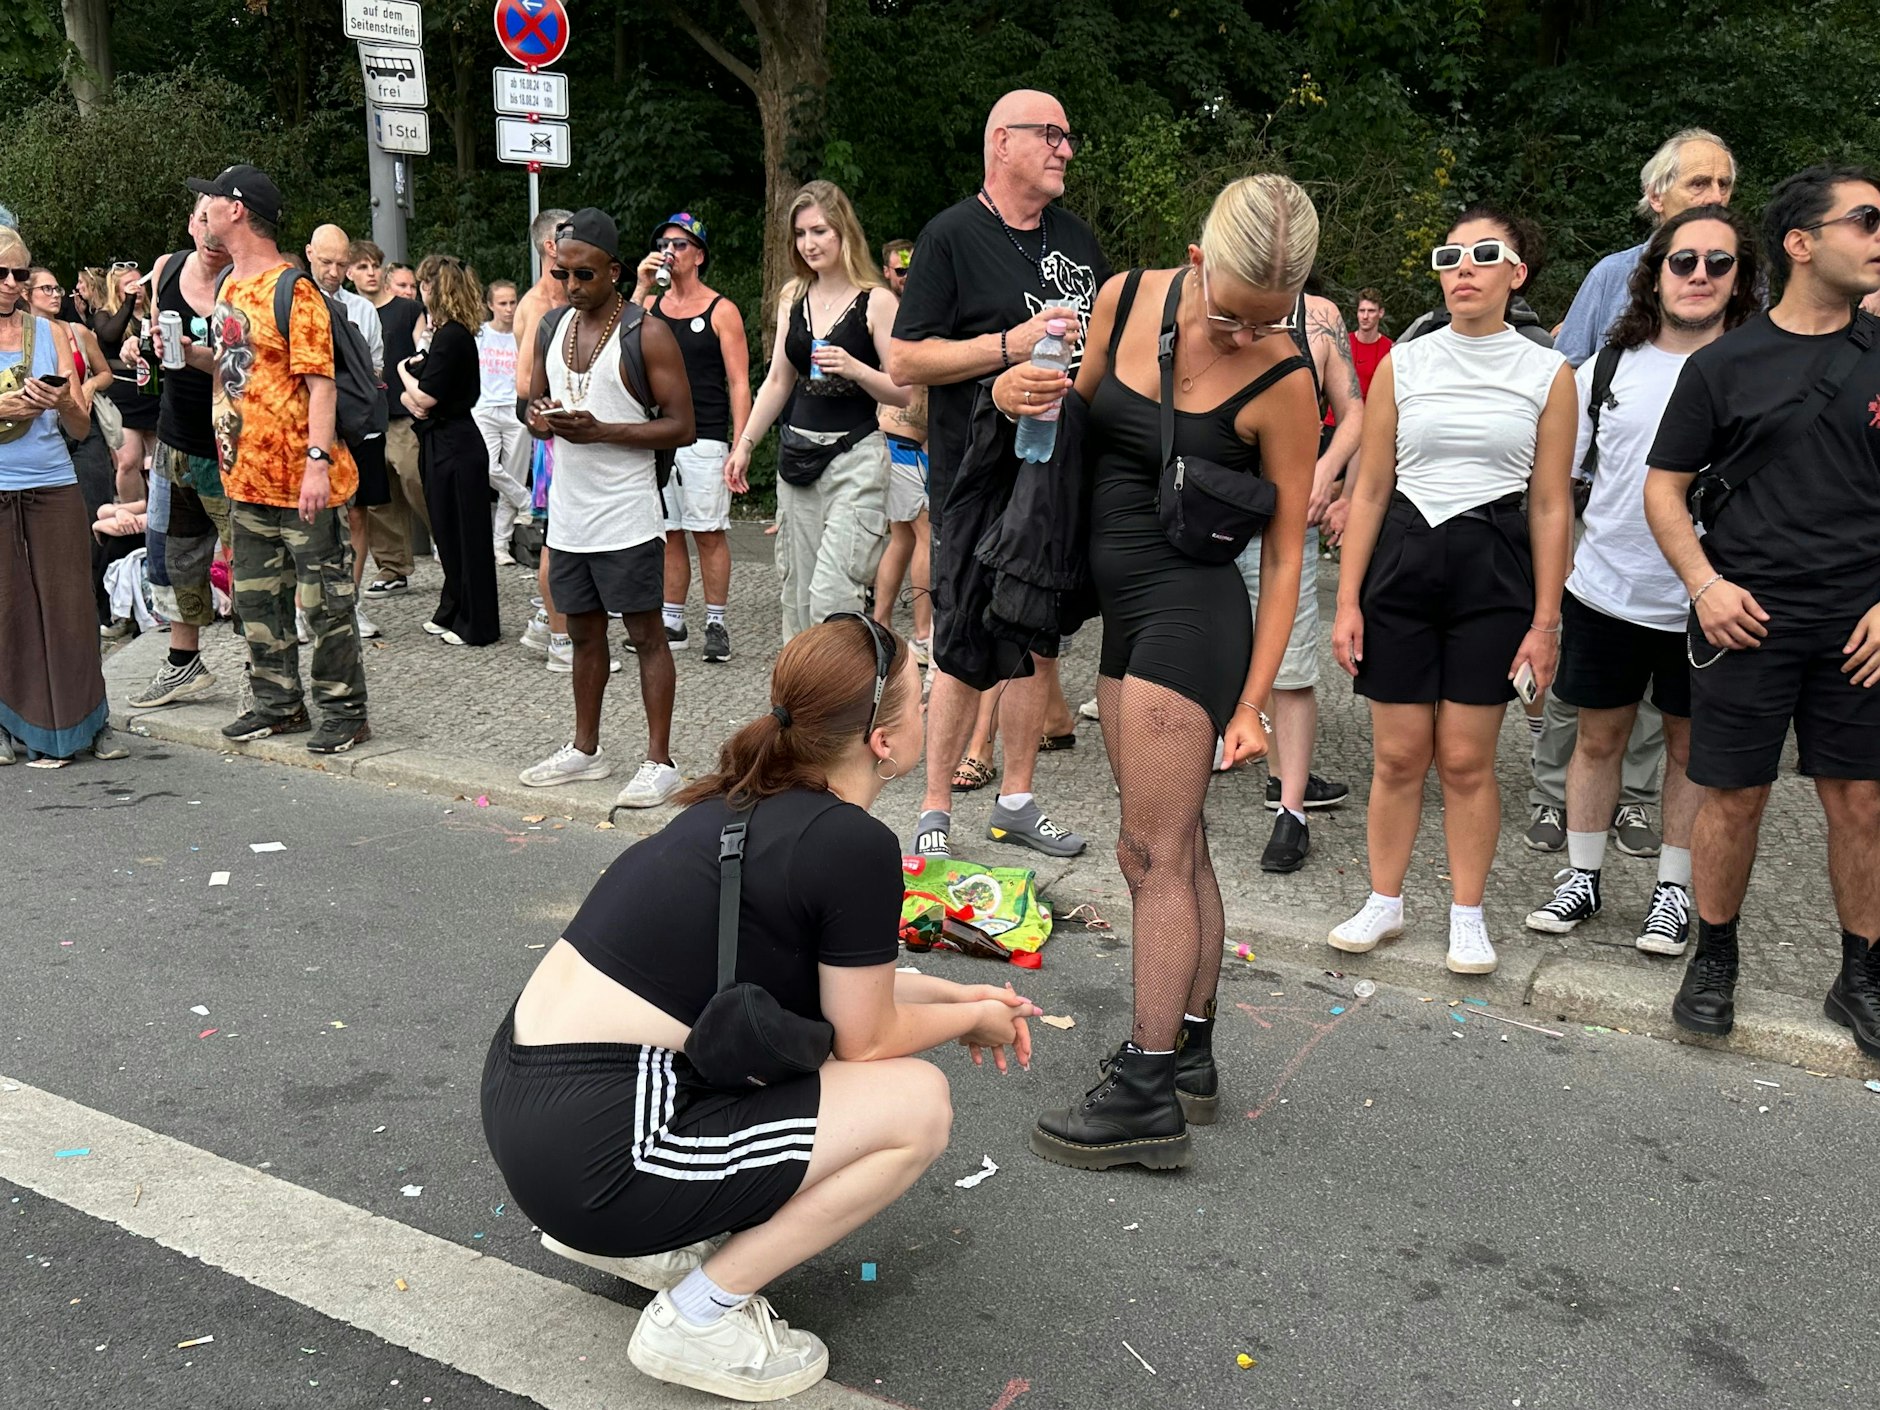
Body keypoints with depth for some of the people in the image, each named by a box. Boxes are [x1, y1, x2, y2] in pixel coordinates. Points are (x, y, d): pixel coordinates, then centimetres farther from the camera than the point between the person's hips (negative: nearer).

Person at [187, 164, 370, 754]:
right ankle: (278, 702, 26)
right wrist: (194, 352, 7)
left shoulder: (292, 291, -13)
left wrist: (318, 461, -25)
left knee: (323, 597, -1)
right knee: (256, 595, 15)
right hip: (246, 476, 9)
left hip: (299, 478, -9)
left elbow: (320, 382, -18)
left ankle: (343, 710, 9)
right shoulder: (228, 284, 14)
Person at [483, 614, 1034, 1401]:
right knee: (918, 1105, -4)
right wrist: (975, 1017, 14)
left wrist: (954, 995, 24)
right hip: (594, 1152, -9)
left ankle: (624, 1233, 21)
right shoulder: (855, 847, -15)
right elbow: (867, 1040, -3)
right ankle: (700, 1319, 2)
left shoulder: (751, 801, 10)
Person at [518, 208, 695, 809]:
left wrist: (601, 432, -21)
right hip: (567, 513, 7)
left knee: (646, 633, 0)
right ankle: (585, 749, 28)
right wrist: (539, 418, -4)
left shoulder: (647, 335, -9)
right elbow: (537, 402, 21)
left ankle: (659, 762, 5)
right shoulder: (552, 328, 11)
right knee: (584, 632, 16)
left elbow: (681, 426, -11)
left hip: (626, 516, -7)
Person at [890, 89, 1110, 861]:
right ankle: (936, 811, 12)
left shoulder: (1075, 236, 15)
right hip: (979, 476, -6)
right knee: (967, 652, -2)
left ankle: (1015, 801, 23)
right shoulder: (952, 235, -6)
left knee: (1041, 642, 11)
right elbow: (904, 362, -12)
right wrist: (1012, 343, -19)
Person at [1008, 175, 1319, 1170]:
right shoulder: (1127, 298, 2)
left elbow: (1284, 557, -9)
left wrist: (1253, 702, -11)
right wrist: (1022, 394, -6)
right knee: (1176, 849, 13)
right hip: (1127, 608, 7)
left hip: (1195, 612, -7)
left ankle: (1147, 1095, 6)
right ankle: (1189, 1056, 26)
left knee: (1153, 854, -4)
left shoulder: (1284, 385, -13)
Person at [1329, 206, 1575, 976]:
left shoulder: (1548, 373, 2)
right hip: (1402, 563, 1)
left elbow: (1551, 506, 2)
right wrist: (1347, 602, 0)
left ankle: (1467, 916, 19)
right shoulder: (1402, 364, 4)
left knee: (1467, 760, 3)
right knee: (1398, 755, 5)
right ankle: (1384, 901, 21)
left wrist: (1545, 621, -1)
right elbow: (1369, 491, 5)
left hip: (1494, 571, -1)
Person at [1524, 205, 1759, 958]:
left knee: (1691, 746, 10)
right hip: (1605, 591, 2)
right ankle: (1582, 877, 24)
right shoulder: (1607, 368, 4)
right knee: (1599, 735, 10)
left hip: (1703, 604, -1)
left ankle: (1674, 889, 24)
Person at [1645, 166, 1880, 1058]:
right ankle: (1714, 960, 22)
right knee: (1734, 798, 3)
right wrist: (1706, 584, -9)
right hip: (1747, 616, -2)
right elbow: (1664, 487, 4)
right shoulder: (1724, 365, 1)